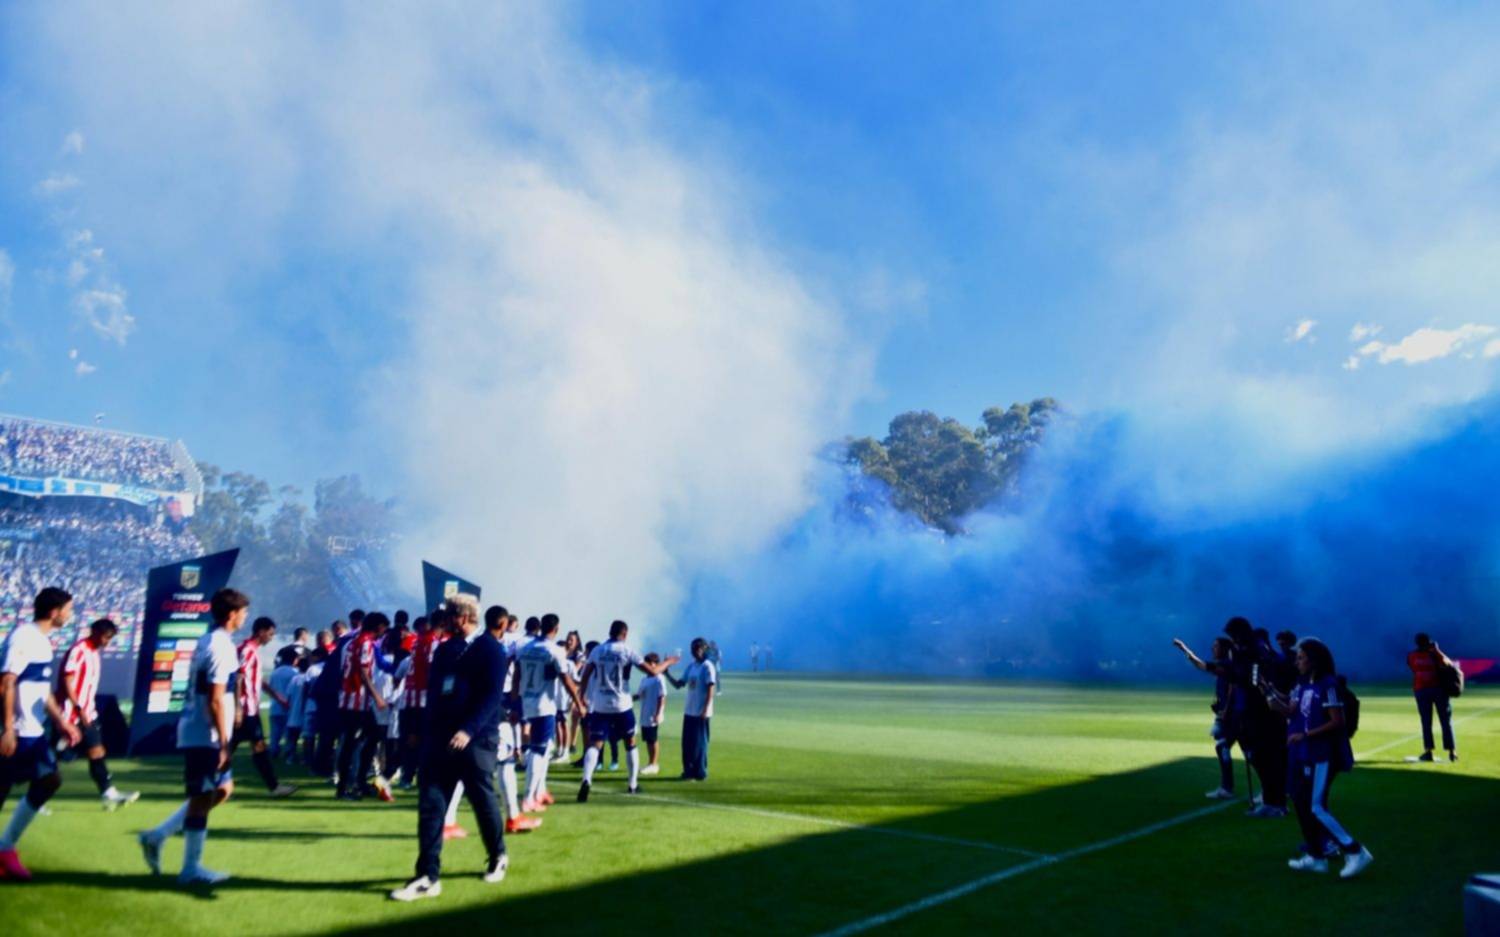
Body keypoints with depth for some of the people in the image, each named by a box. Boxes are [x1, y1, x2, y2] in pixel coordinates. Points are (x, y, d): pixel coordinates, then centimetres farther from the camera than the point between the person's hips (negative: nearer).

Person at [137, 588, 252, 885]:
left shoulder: (208, 640, 12)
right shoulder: (221, 647, -18)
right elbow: (215, 700, -21)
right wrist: (224, 743, -18)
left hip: (195, 732, 10)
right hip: (205, 735, -10)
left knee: (223, 788, 16)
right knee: (202, 798, 0)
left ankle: (157, 836, 19)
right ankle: (191, 868, 10)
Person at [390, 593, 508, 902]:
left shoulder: (491, 649, -8)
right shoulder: (445, 649, 13)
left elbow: (492, 696, -17)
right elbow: (433, 691, 18)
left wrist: (469, 730, -27)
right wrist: (428, 731, 14)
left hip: (476, 740, -6)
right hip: (440, 738, 6)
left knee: (483, 802, 8)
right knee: (430, 806, 0)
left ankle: (497, 858, 31)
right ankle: (427, 877, 6)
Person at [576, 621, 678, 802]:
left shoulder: (597, 650, 5)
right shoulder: (628, 651, -7)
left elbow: (585, 676, 6)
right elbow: (652, 671, -8)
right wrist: (668, 662, 9)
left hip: (600, 706, 2)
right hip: (621, 706, -2)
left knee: (595, 744, -1)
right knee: (630, 744, 16)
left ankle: (586, 780, -25)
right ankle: (633, 784, 22)